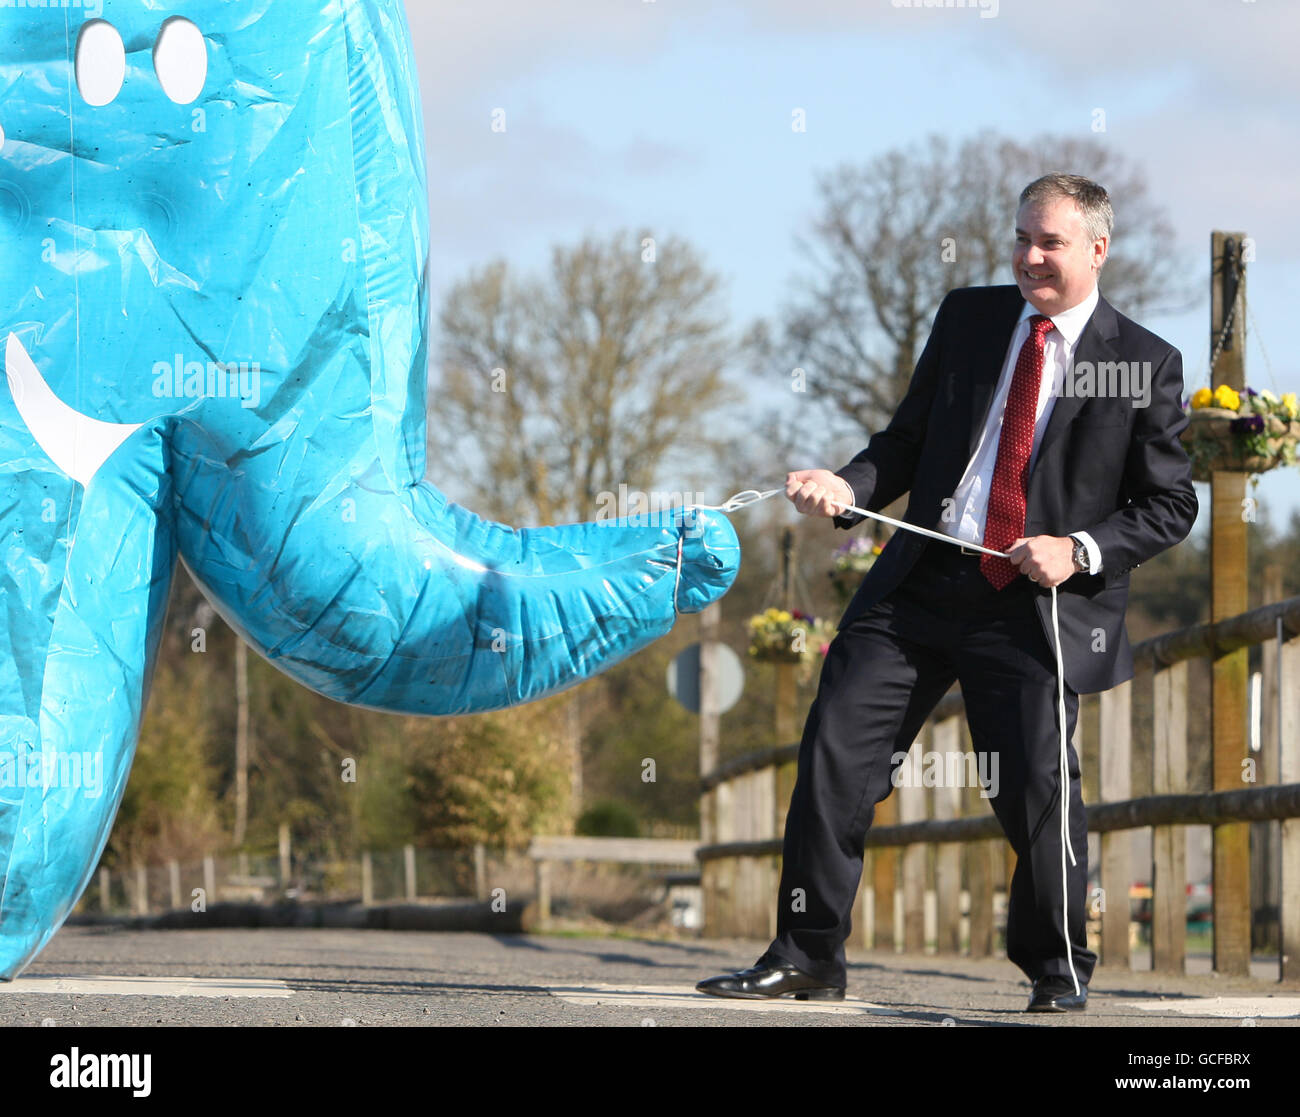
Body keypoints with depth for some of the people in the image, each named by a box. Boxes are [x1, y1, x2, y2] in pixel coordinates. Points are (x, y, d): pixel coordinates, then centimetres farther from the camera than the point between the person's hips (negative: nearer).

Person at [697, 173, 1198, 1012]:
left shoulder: (1147, 365, 0)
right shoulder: (968, 318, 11)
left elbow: (1171, 504, 2)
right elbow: (908, 440, 14)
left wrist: (1080, 551, -13)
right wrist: (847, 488, -6)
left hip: (1037, 605, -4)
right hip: (920, 586, 4)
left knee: (1037, 784, -11)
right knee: (836, 750, -3)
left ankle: (1060, 973, 13)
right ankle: (808, 958, 7)